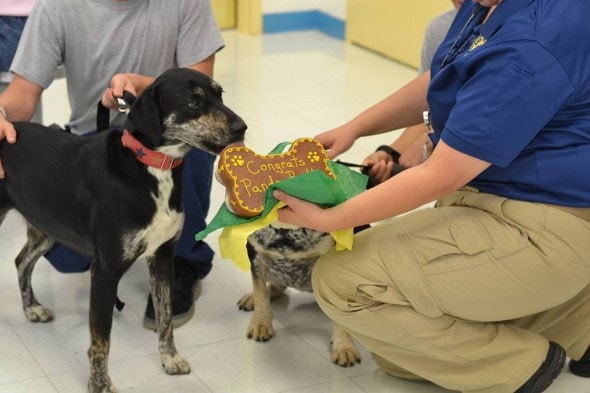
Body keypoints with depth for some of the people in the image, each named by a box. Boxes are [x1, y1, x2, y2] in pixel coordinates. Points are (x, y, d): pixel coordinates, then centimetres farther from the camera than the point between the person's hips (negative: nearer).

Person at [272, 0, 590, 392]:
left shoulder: (532, 42, -29)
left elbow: (441, 178, -24)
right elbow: (437, 84, 18)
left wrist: (327, 219, -17)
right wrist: (353, 128, 8)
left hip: (543, 230, -10)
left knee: (341, 280, -13)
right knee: (399, 348, 15)